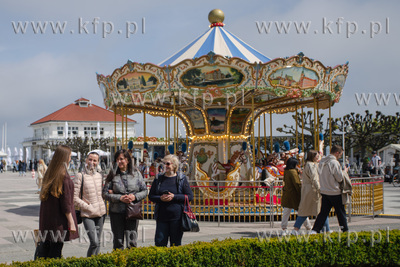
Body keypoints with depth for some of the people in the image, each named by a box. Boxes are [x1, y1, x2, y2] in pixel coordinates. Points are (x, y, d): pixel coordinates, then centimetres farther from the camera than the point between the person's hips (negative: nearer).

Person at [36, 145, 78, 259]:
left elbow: (44, 195, 13)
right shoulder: (63, 175, -15)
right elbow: (65, 202, -16)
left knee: (45, 245, 13)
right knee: (56, 249, 0)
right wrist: (71, 222, -11)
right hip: (58, 220, -7)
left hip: (46, 218, 7)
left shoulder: (49, 173, 8)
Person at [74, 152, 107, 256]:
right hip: (87, 214, -5)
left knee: (97, 241, 10)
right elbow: (74, 198, -7)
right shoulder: (81, 176, -6)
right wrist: (88, 207, -10)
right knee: (94, 242, -13)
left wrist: (103, 207, 10)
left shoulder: (99, 176, 10)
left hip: (101, 212, 5)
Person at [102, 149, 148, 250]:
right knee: (118, 241, 8)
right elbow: (105, 193, -2)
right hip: (116, 212, 0)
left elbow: (144, 191, 8)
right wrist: (120, 198, -14)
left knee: (132, 241, 0)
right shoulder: (113, 175, 2)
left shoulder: (136, 173, 6)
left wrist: (135, 196, -11)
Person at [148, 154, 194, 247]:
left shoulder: (181, 178, 1)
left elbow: (190, 196, 0)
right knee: (159, 242, 1)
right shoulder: (158, 178, 9)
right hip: (162, 216, 2)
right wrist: (160, 198, -10)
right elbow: (151, 196, 11)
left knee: (176, 244, 5)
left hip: (177, 217, -2)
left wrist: (174, 196, -12)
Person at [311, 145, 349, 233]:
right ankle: (345, 230, 18)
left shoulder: (322, 161, 6)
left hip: (324, 192, 7)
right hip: (335, 192, -6)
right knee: (341, 212, 8)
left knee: (323, 212, 8)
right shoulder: (334, 163, -17)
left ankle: (315, 230, 0)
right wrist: (344, 171, 4)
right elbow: (340, 178, -14)